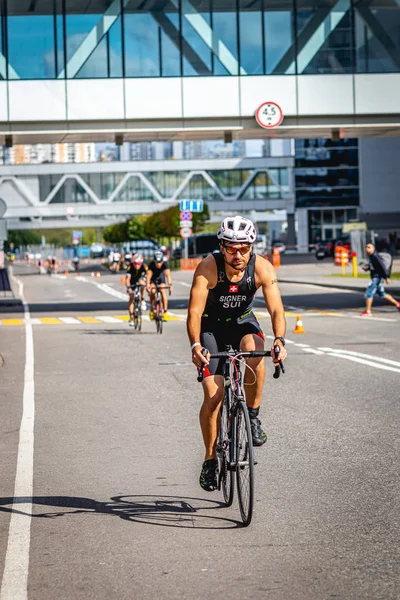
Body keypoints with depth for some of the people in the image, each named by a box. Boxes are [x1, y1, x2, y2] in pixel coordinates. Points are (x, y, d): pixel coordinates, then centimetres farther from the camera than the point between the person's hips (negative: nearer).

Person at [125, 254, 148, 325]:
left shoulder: (144, 266, -31)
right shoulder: (130, 267, -33)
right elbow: (127, 278, -42)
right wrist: (128, 287, -57)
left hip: (140, 279, 1)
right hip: (132, 282, -1)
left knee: (142, 283, -33)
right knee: (131, 298, -10)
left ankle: (142, 300, -13)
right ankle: (131, 317, -3)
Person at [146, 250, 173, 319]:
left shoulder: (165, 264, -32)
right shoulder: (151, 264, -33)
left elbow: (168, 274, -44)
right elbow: (149, 275, -43)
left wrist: (170, 284, -57)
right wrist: (148, 285, -58)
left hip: (161, 278, 0)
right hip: (153, 278, 0)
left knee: (163, 291, -20)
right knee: (152, 292, -22)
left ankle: (165, 311, -17)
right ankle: (151, 309, -4)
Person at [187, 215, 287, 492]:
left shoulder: (262, 268, -22)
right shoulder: (208, 267, -27)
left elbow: (276, 309, -27)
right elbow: (195, 311, -31)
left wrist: (280, 340, -46)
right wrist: (195, 345, -48)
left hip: (243, 322, 1)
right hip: (211, 326, -1)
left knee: (254, 350, -35)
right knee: (213, 395, -11)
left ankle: (253, 416, -15)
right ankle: (210, 459, 8)